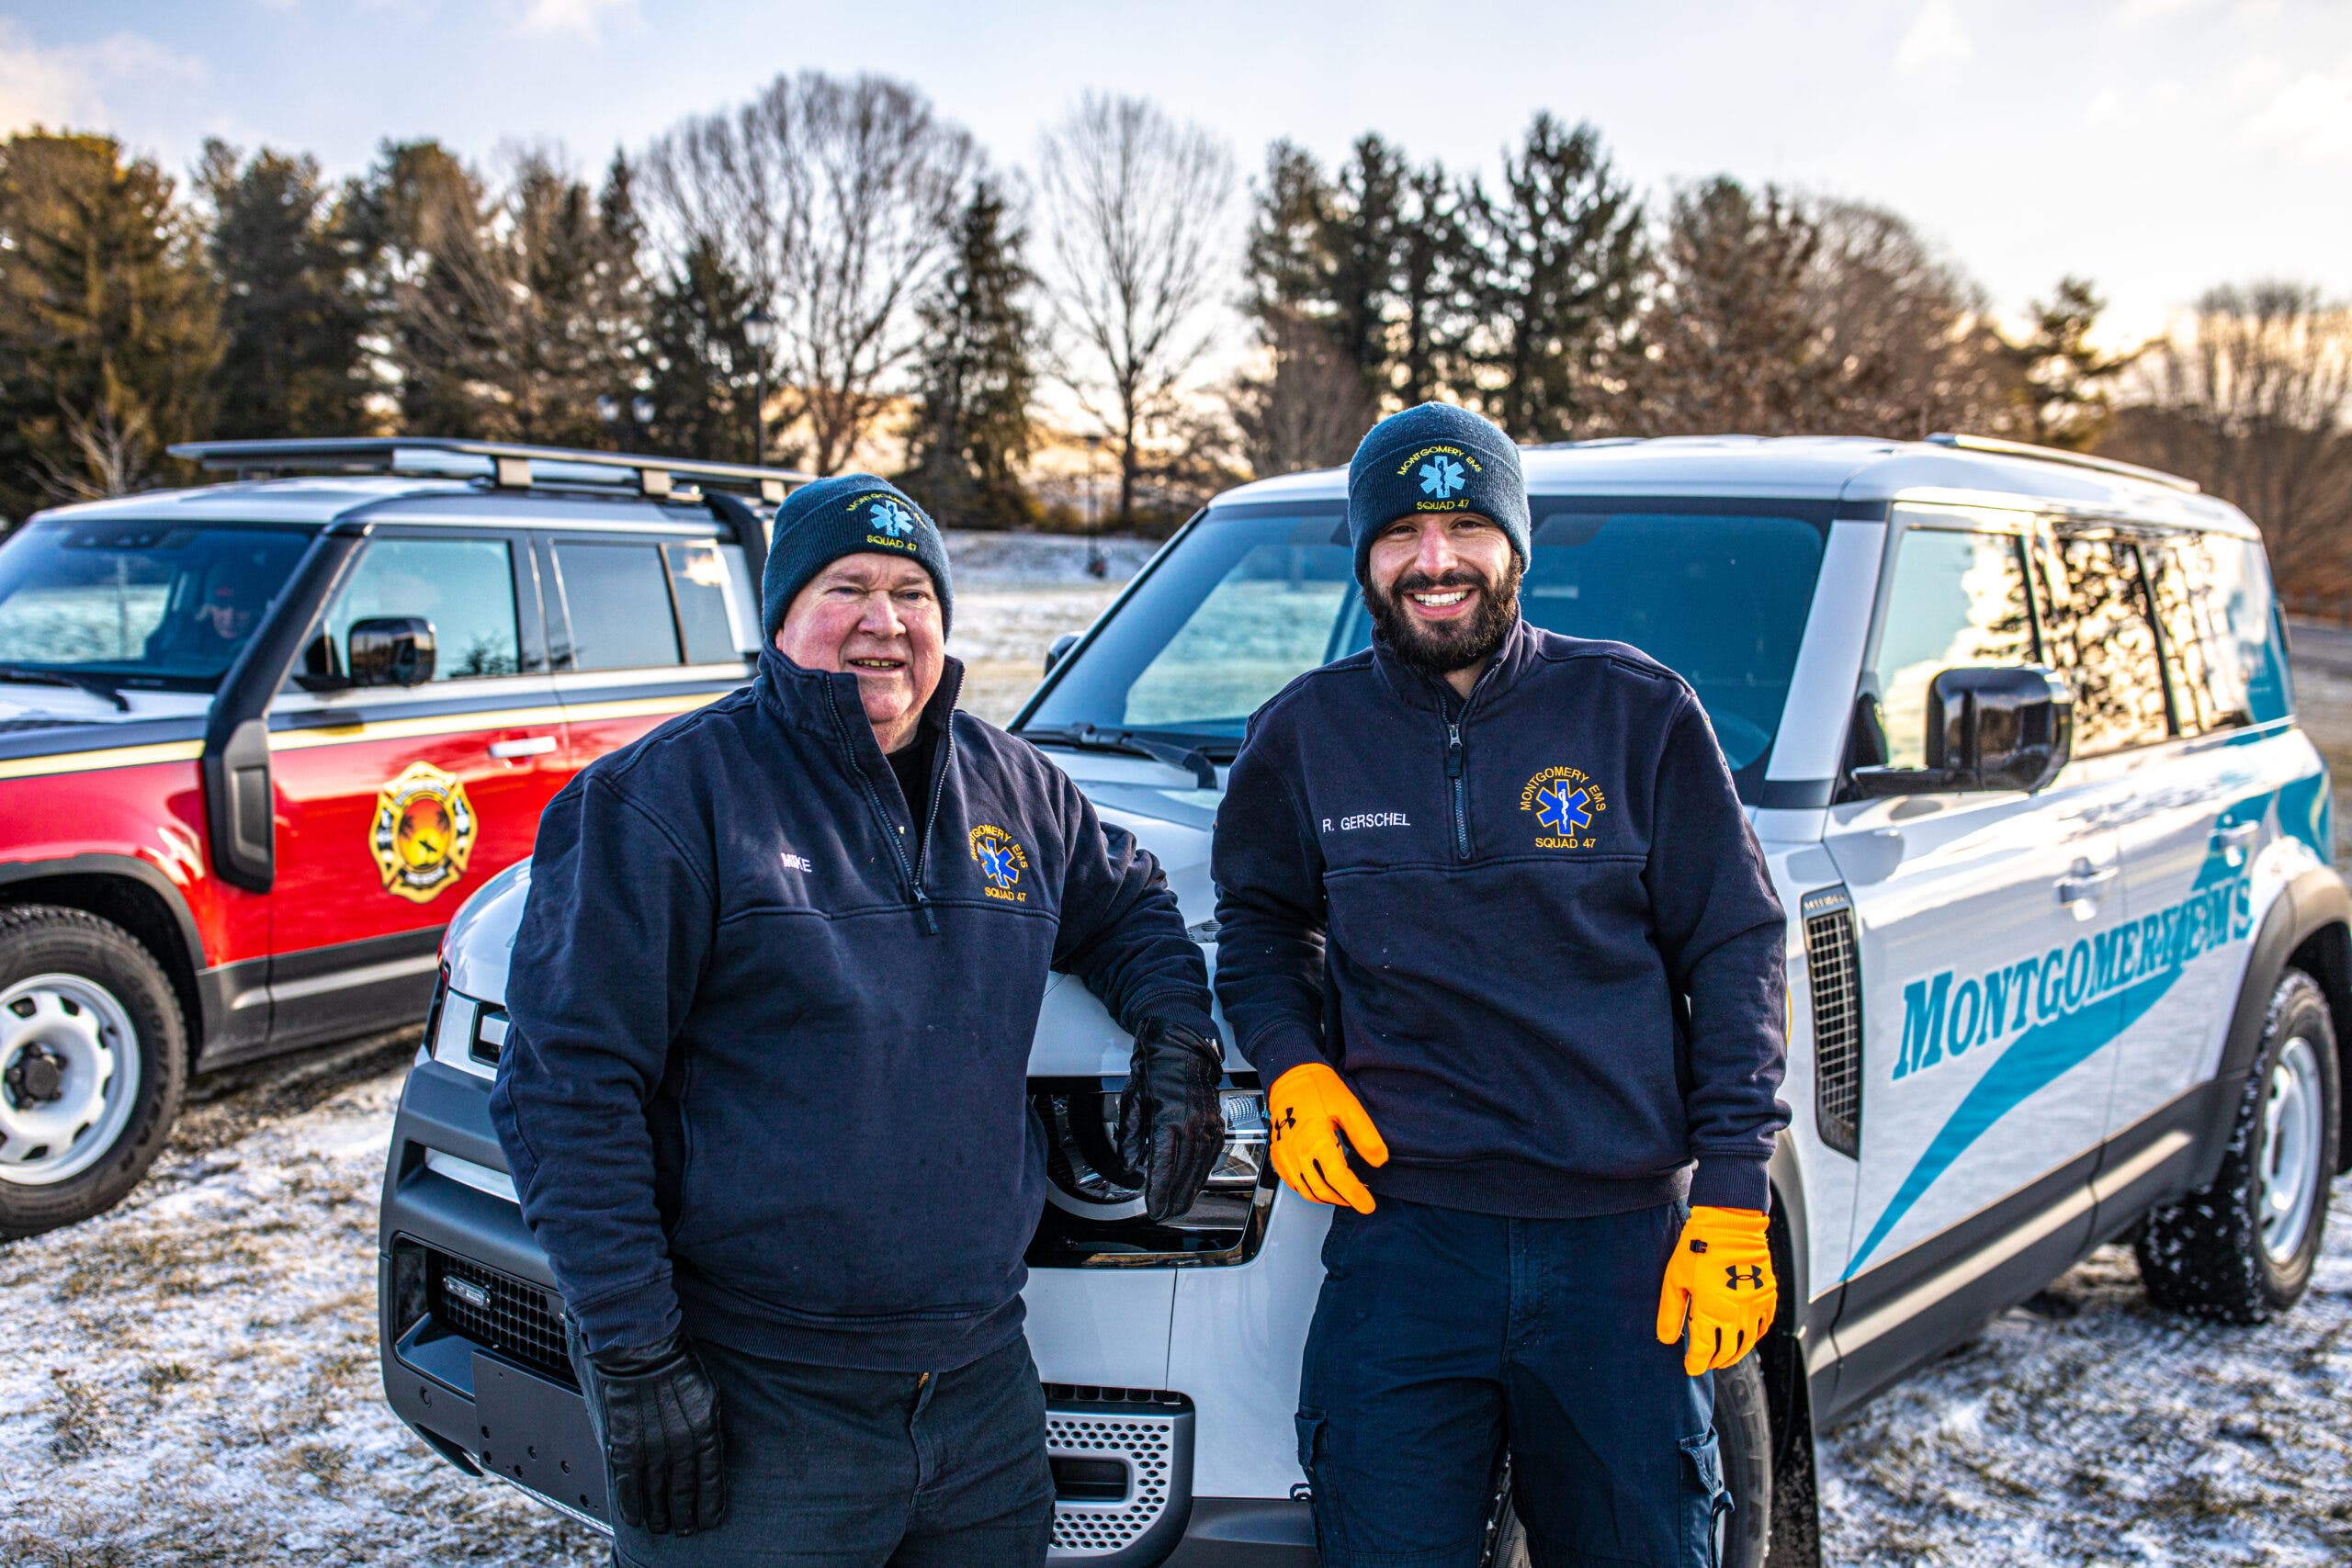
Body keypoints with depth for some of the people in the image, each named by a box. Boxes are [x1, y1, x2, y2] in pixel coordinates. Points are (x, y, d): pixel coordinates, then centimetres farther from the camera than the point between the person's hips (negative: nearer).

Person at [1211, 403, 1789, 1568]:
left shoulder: (1638, 713, 1)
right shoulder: (1306, 735, 5)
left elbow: (1736, 951, 3)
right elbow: (1258, 919, 19)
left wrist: (1732, 1196, -4)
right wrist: (1289, 1064, -1)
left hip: (1624, 1242, 0)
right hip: (1403, 1234, 1)